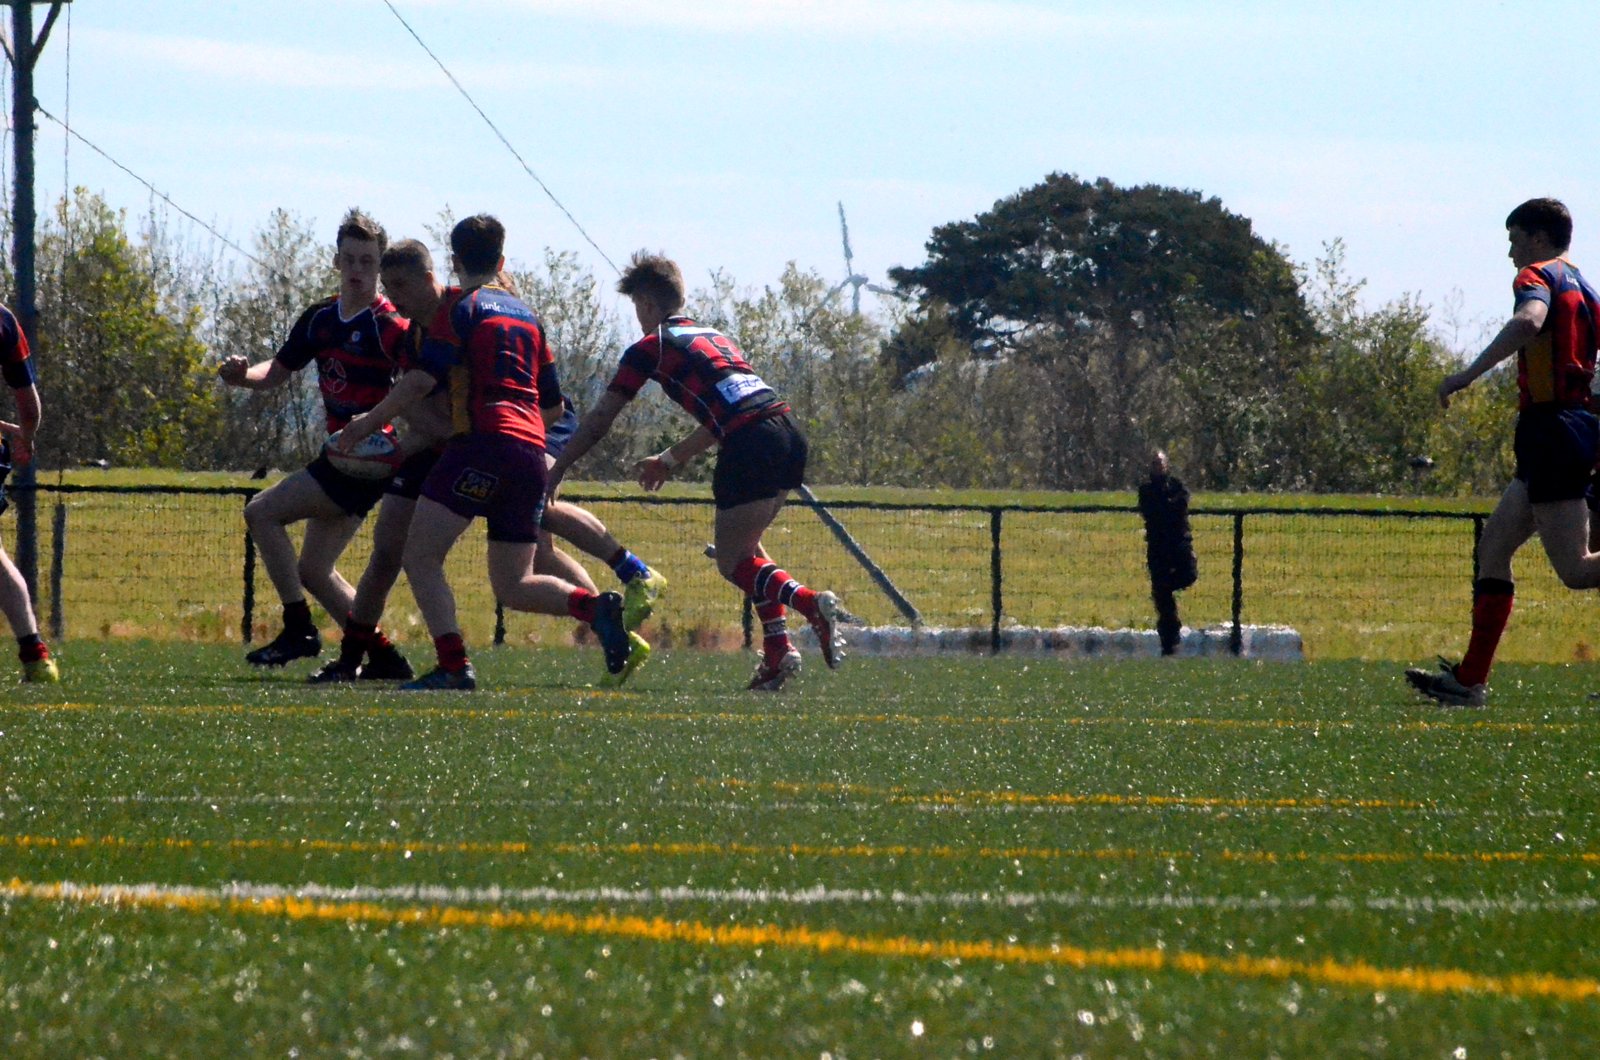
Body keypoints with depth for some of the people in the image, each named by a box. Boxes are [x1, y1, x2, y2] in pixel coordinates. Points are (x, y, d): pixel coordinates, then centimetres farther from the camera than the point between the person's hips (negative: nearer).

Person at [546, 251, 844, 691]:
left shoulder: (651, 347, 8)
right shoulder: (713, 337, 29)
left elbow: (599, 421, 12)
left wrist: (554, 473, 20)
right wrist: (671, 459, 45)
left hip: (751, 444, -7)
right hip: (788, 431, 7)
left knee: (732, 563, 1)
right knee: (744, 547, 21)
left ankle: (810, 603, -24)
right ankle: (778, 648, 8)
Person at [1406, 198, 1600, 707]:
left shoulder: (1538, 276, -6)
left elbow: (1529, 322, -28)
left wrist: (1468, 374, -28)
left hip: (1550, 428, -10)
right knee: (1493, 547, 13)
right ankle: (1470, 678, 11)